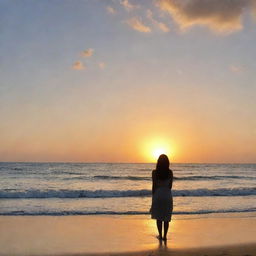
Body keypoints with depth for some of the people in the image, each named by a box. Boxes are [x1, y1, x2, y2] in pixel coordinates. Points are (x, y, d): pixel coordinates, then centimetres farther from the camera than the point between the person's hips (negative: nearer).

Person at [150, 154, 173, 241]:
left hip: (158, 195, -1)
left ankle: (160, 235, 15)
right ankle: (164, 236, 11)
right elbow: (170, 186, 1)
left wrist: (153, 197, 2)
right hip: (167, 195, 1)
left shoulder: (155, 172, -7)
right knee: (166, 218, 9)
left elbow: (154, 186, -6)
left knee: (158, 217, 11)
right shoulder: (170, 172, -3)